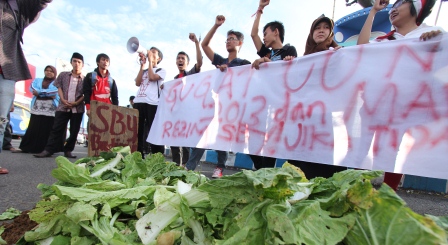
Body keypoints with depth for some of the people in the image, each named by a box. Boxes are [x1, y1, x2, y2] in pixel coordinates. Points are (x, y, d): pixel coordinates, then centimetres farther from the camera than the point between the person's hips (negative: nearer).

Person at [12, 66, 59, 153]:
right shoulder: (37, 80, 20)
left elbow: (55, 90, -9)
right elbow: (32, 88, 2)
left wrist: (39, 92, -6)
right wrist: (49, 94, -12)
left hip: (51, 109, -2)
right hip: (37, 108, 3)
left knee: (48, 130, -1)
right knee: (33, 128, 1)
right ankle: (24, 147, 7)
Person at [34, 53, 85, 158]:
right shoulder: (63, 75, 12)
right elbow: (59, 88, 9)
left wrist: (76, 103, -12)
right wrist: (63, 100, -7)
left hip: (78, 108, -1)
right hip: (63, 107, 1)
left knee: (74, 131, 2)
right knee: (57, 129, -2)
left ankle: (68, 151, 12)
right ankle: (48, 150, 1)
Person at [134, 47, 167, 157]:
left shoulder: (161, 70, 12)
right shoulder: (144, 70, 26)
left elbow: (152, 77, -8)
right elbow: (137, 83, 8)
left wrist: (150, 61, 3)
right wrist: (142, 65, 10)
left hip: (152, 104, -5)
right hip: (138, 102, 5)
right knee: (137, 131, 3)